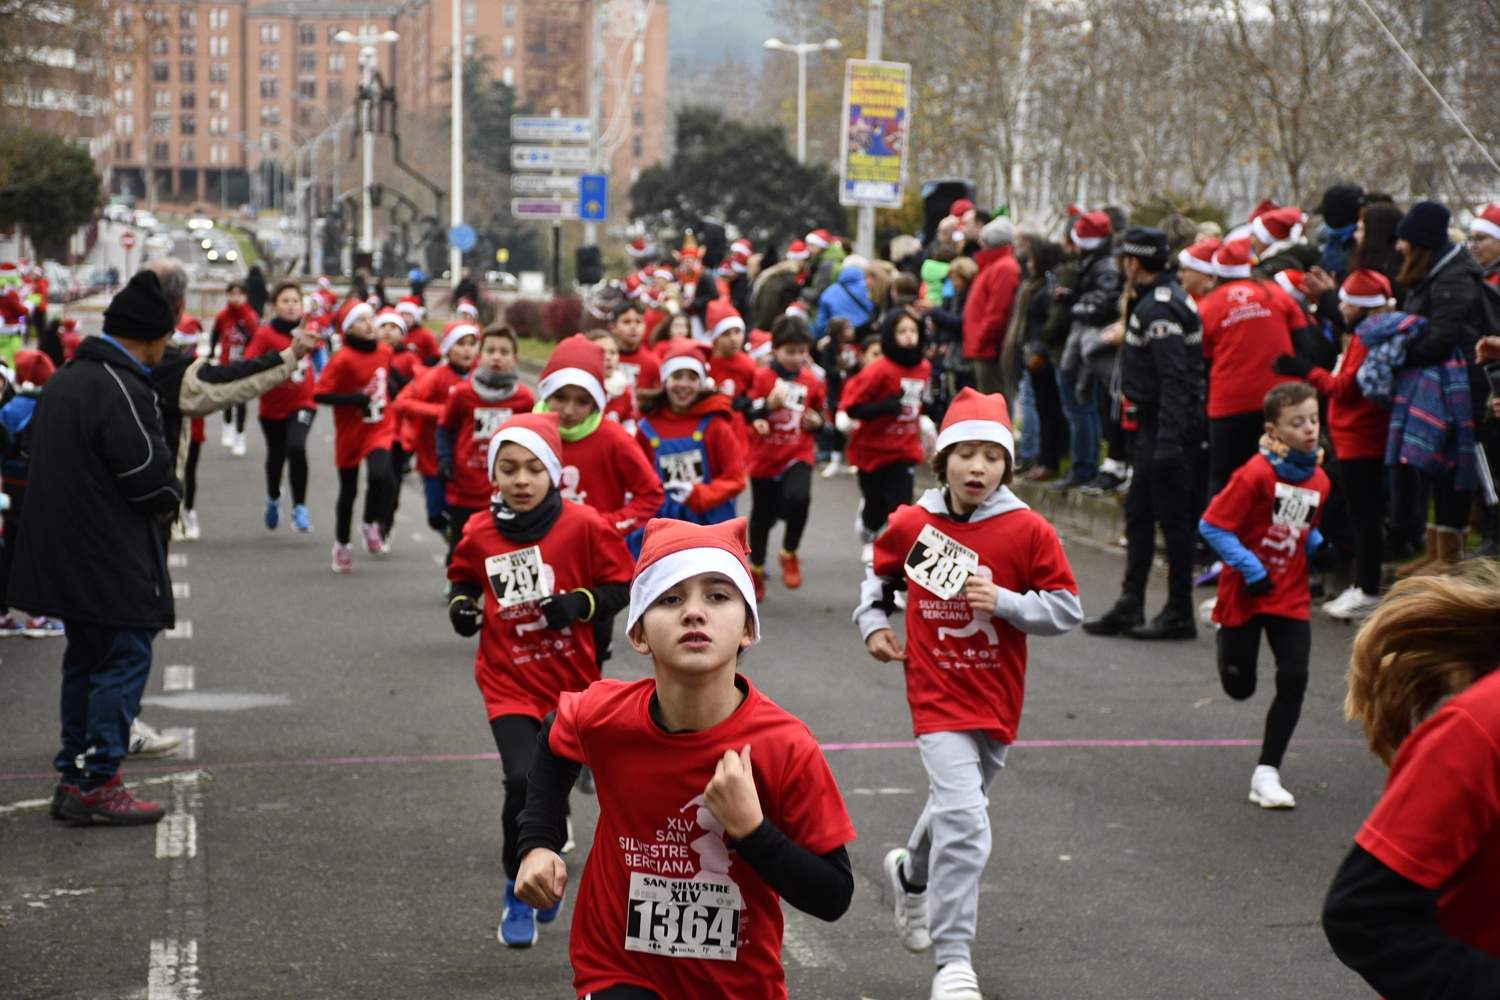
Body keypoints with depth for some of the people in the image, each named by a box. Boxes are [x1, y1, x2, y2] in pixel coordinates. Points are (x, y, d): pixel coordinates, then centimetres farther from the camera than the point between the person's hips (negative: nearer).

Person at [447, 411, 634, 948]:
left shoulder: (584, 526, -12)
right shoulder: (479, 532, -5)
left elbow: (621, 586, -5)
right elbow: (464, 578, 15)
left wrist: (579, 603, -21)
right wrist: (462, 605, -5)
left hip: (572, 680, 0)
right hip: (508, 681, 0)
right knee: (523, 782, -17)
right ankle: (519, 894, 2)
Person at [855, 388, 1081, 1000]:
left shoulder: (1028, 532, -9)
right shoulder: (912, 525, -4)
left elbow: (1068, 609, -7)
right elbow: (880, 573, 18)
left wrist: (1002, 600, -20)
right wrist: (873, 623, 3)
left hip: (998, 701, 2)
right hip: (937, 694, -2)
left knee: (957, 807, 22)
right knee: (964, 819, -17)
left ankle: (911, 875, 56)